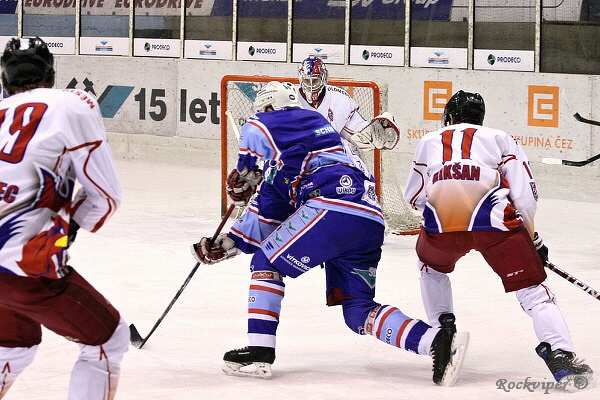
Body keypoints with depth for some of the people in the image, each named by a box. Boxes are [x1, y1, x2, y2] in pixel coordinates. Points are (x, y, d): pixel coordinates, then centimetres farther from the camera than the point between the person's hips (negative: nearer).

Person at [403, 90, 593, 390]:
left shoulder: (429, 141, 29)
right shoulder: (499, 138, 24)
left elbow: (413, 198, 32)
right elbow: (524, 194, 14)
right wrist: (533, 239, 24)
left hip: (440, 225, 2)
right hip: (494, 220, -2)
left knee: (432, 266, 35)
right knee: (531, 288, 1)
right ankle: (559, 355, -18)